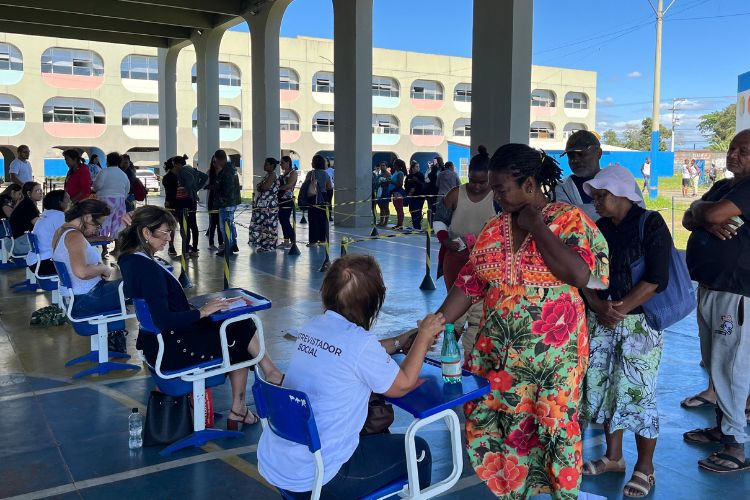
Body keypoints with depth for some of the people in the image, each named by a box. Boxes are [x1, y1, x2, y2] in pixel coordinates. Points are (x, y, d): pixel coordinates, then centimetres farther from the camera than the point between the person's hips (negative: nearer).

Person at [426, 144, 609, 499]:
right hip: (497, 353, 5)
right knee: (492, 424, 9)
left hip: (553, 356, -5)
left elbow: (579, 274, -26)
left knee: (553, 428, 8)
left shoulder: (569, 220, -9)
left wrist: (535, 225, -17)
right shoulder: (493, 229, 5)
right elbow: (469, 284, 5)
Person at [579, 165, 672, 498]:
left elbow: (656, 279, -14)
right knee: (603, 388, 11)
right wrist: (598, 305, -11)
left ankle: (645, 467, 14)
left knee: (637, 394, -2)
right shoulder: (598, 228, 9)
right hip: (600, 323, 6)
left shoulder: (651, 224, -7)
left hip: (639, 323, -5)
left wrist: (620, 310, -17)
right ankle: (613, 456, 28)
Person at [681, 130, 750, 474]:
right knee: (715, 365, 17)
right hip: (708, 288, 9)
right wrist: (709, 222, -12)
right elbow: (688, 219, 10)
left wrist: (701, 209, -1)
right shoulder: (722, 186, 16)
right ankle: (722, 427, 30)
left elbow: (711, 214, -24)